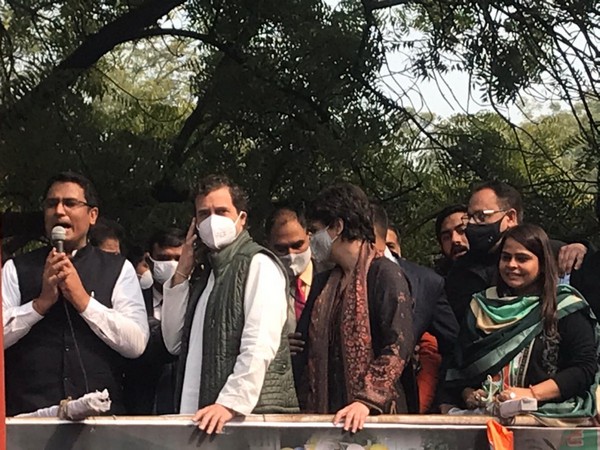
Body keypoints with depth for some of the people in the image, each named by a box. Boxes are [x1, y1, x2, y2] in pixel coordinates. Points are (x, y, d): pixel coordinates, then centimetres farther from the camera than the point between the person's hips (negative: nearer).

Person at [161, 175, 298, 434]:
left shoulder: (259, 265, -4)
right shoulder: (208, 272, 21)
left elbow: (260, 346, -16)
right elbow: (174, 343, 16)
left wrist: (231, 403, -25)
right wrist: (181, 274, 10)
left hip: (251, 413, -7)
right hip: (203, 417, 7)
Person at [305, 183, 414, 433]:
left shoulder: (385, 274, -6)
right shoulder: (328, 282, 18)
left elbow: (398, 347, -16)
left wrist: (367, 400, -25)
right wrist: (312, 408, 8)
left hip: (376, 414, -7)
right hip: (328, 412, 7)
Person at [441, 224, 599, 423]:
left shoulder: (566, 306, 7)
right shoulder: (482, 306, 20)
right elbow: (458, 365, 18)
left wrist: (532, 394, -12)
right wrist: (468, 394, -3)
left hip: (550, 412, -4)